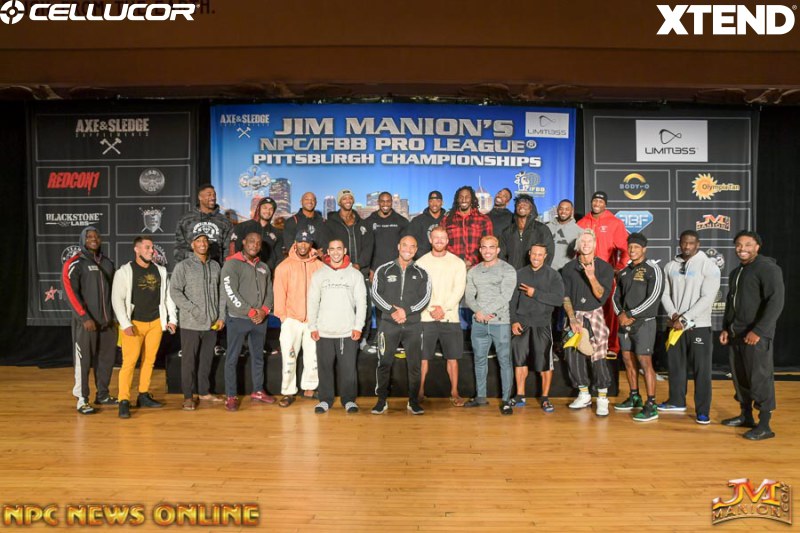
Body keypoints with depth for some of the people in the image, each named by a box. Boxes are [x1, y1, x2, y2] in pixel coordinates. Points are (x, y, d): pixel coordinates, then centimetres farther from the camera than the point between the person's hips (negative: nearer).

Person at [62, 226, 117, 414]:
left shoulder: (107, 263, 13)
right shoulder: (75, 264, -4)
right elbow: (71, 293, -11)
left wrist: (114, 316, 12)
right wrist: (85, 318, -16)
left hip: (108, 321, 5)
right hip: (86, 322, -5)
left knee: (106, 359, 9)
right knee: (83, 361, 0)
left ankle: (102, 395, 23)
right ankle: (82, 400, 9)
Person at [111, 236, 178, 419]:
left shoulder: (160, 271, 9)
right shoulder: (125, 272, -3)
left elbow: (168, 296, 13)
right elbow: (117, 299, -7)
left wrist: (172, 319, 6)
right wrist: (125, 324, -14)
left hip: (156, 323, 4)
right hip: (134, 324, -4)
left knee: (149, 361, 9)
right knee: (129, 362, -8)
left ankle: (144, 395, 19)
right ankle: (124, 401, -4)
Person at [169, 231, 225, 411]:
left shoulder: (215, 266, 11)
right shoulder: (183, 266, -2)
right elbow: (174, 291, -9)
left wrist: (221, 316, 6)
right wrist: (193, 309, -15)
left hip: (211, 323, 4)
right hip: (191, 323, -4)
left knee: (206, 359, 12)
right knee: (189, 360, 2)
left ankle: (204, 392, 25)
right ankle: (188, 396, 11)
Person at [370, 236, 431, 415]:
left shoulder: (421, 273, 9)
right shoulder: (383, 270, 6)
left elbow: (425, 298, 0)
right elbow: (376, 294, -1)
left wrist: (406, 311, -13)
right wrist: (392, 311, -13)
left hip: (413, 325, 1)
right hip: (388, 324, -1)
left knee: (414, 364, 4)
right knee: (384, 363, 2)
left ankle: (413, 401, 17)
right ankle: (382, 401, 15)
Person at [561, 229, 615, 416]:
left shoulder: (604, 267, 0)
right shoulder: (569, 268, 5)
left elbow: (602, 296, -8)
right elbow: (565, 297, 3)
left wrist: (591, 276, -23)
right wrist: (572, 319, -7)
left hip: (595, 315, -2)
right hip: (574, 316, 3)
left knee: (598, 356, -11)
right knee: (573, 355, 0)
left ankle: (602, 399, -1)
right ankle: (584, 395, 17)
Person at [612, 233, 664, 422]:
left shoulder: (652, 270, -6)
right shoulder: (624, 272, 15)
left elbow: (653, 298, -14)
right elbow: (617, 296, 15)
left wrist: (631, 315, -14)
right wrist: (620, 313, -4)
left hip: (643, 322, -7)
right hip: (625, 322, 7)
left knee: (644, 361, -9)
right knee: (628, 359, 11)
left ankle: (651, 406, -6)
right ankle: (634, 397, 25)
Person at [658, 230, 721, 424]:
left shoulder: (708, 266, -7)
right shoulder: (671, 266, 8)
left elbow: (707, 298, -13)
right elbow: (665, 294, 8)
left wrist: (684, 319, -15)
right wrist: (674, 315, -9)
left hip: (699, 326, -5)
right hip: (675, 324, 5)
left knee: (701, 369, -2)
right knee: (675, 364, 13)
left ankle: (703, 411, 7)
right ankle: (677, 401, 29)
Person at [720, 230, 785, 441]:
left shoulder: (767, 268, -8)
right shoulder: (736, 272, 19)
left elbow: (776, 302, -17)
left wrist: (758, 331, -22)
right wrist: (725, 328, 16)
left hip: (756, 334, -8)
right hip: (736, 333, 8)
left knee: (760, 378, -6)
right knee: (740, 376, 13)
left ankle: (764, 425, 0)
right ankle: (745, 416, 24)